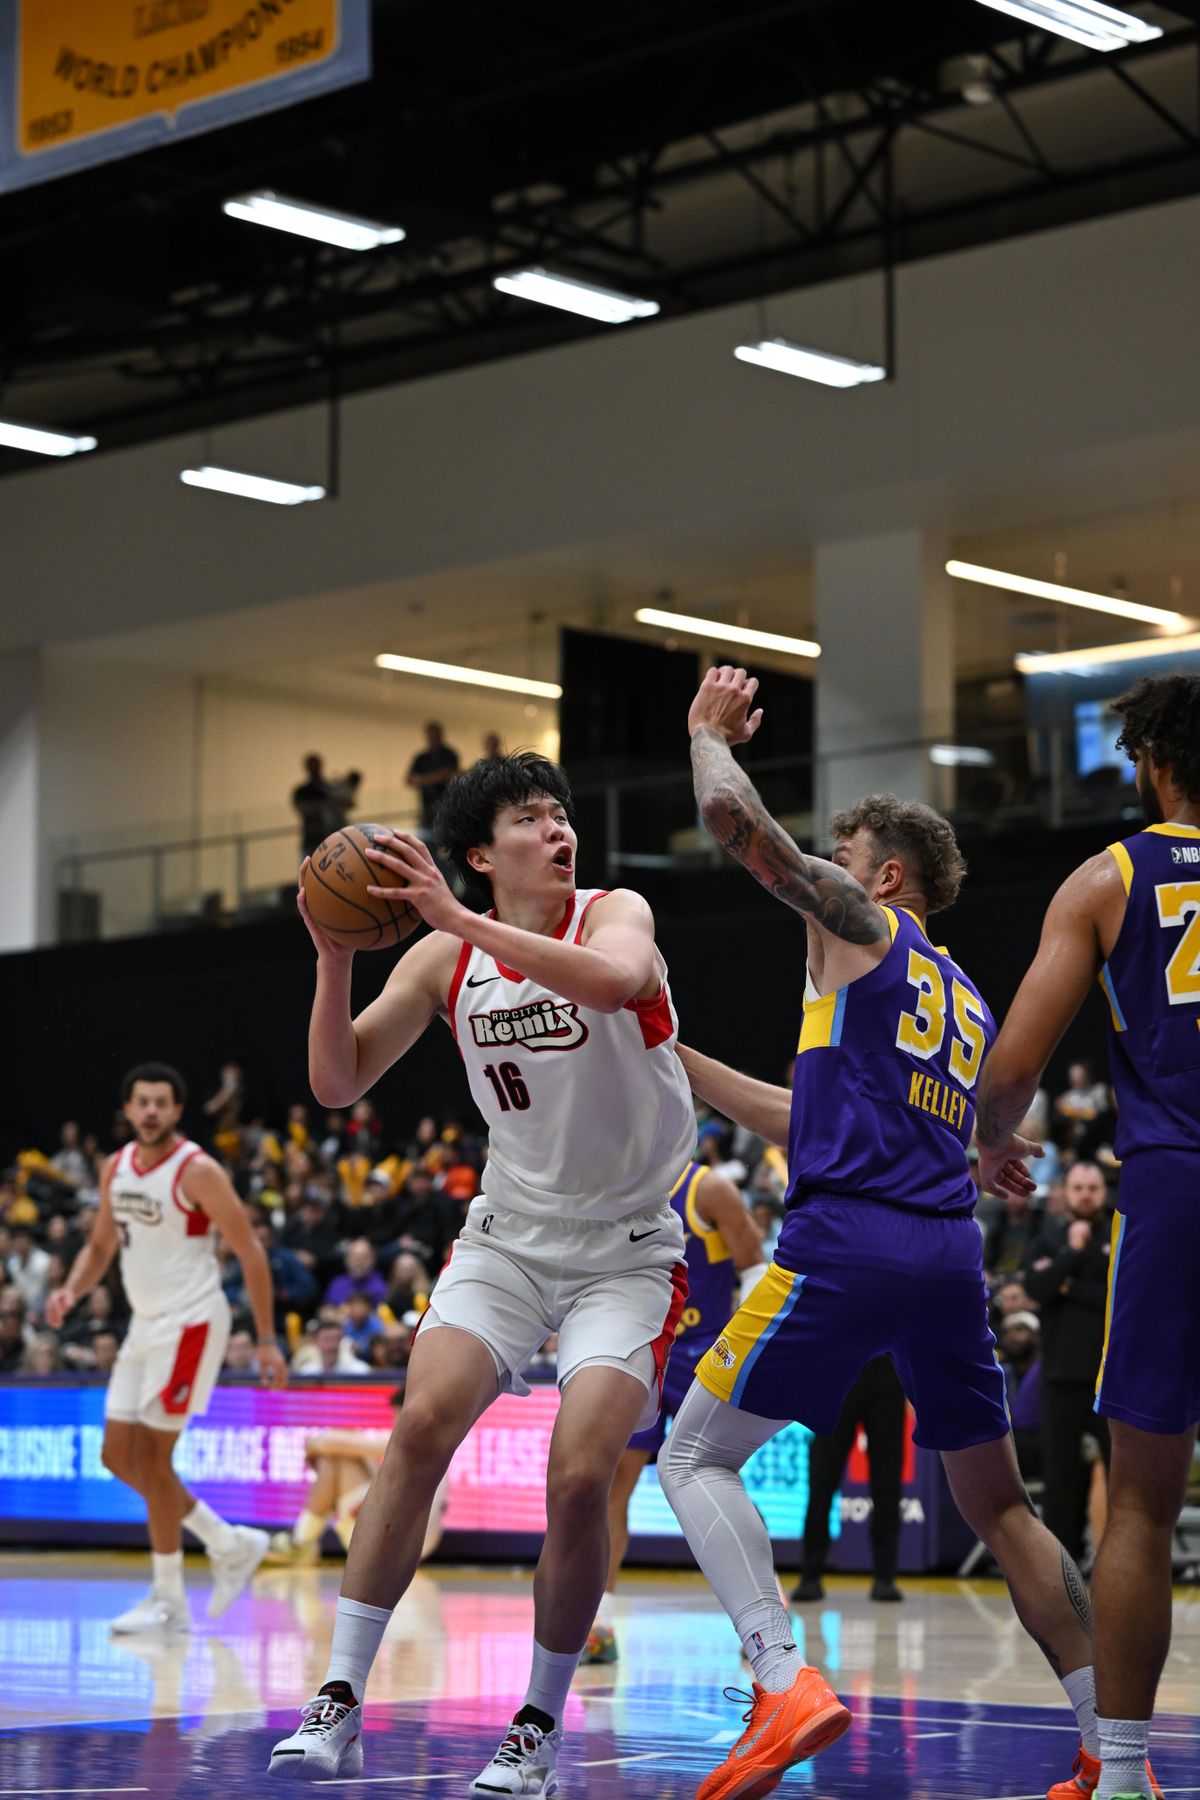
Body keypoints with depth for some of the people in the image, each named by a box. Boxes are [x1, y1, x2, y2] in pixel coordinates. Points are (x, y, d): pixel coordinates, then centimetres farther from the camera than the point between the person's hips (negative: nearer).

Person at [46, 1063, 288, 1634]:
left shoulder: (197, 1171, -14)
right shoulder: (116, 1168, 7)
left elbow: (250, 1253, -12)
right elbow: (101, 1246, 19)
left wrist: (267, 1341, -13)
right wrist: (71, 1291, -2)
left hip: (191, 1322, -8)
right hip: (145, 1324, 8)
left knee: (152, 1456, -9)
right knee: (118, 1455, 8)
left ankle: (169, 1600, 2)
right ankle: (231, 1544, 21)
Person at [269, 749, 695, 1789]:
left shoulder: (614, 915, -12)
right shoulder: (444, 959, -1)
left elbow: (614, 979, -37)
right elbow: (340, 1085, -1)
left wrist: (463, 920, -40)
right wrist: (334, 960, -17)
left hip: (626, 1247, -3)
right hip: (510, 1232, 3)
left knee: (579, 1475, -18)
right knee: (423, 1424, -19)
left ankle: (541, 1726, 2)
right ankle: (341, 1701, -12)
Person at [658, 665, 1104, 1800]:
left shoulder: (860, 924, 5)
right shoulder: (967, 1005, 27)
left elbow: (734, 817, -5)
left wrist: (709, 730, 15)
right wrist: (676, 1062, 36)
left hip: (845, 1241, -7)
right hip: (949, 1251, 7)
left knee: (695, 1460, 1)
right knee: (996, 1501, 17)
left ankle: (785, 1683, -19)